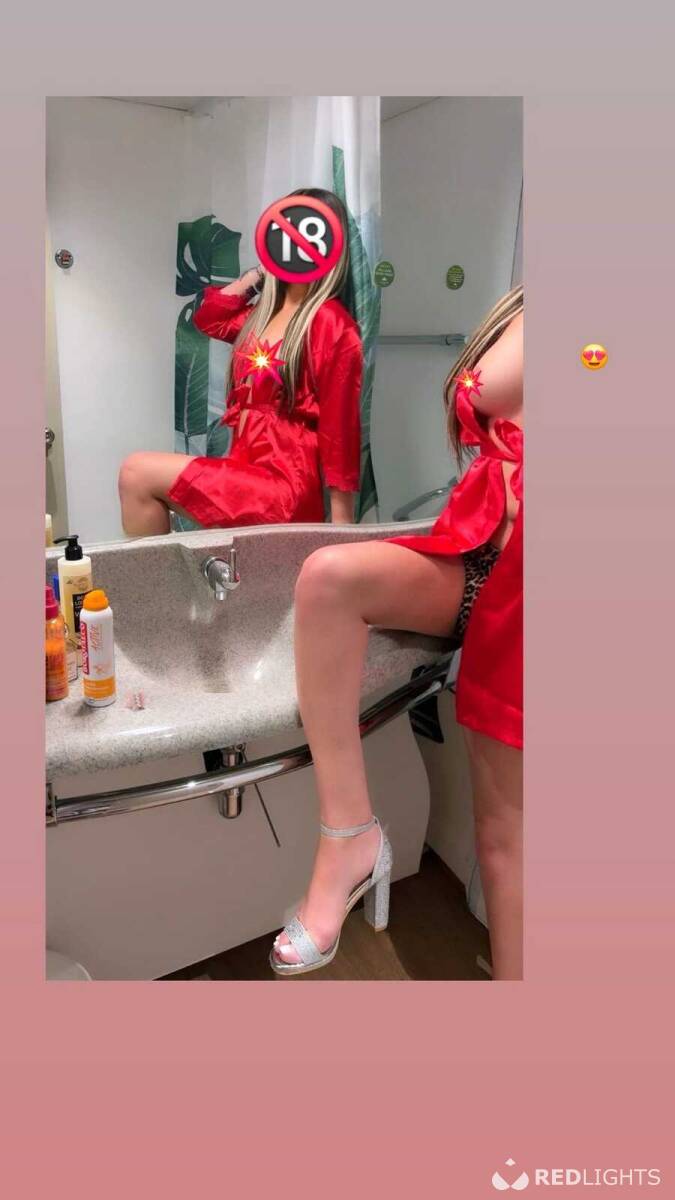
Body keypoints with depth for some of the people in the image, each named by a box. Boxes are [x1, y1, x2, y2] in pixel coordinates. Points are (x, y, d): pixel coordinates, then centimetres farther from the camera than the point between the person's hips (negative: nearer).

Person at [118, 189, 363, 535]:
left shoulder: (330, 322, -9)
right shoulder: (265, 312, 16)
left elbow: (340, 427, -13)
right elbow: (209, 318, 33)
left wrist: (341, 526, -15)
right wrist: (259, 272, 20)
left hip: (285, 486, -8)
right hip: (246, 470, 8)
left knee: (138, 472, -15)